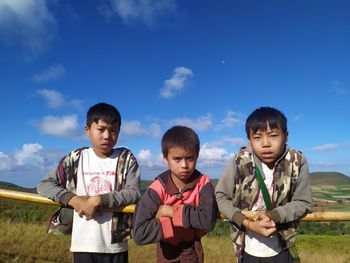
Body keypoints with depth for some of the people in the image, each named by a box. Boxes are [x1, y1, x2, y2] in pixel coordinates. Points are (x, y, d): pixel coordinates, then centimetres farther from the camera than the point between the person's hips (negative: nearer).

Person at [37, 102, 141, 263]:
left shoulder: (126, 159, -4)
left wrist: (98, 200, -22)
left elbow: (134, 193, -13)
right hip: (82, 245, 1)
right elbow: (44, 185, -2)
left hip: (115, 245, 0)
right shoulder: (76, 159, 0)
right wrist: (73, 199, -17)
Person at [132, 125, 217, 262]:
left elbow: (208, 220, -35)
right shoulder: (157, 189, -24)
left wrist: (171, 211, -30)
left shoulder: (203, 183, -20)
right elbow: (139, 234, -31)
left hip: (193, 251, 1)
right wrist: (175, 224, -32)